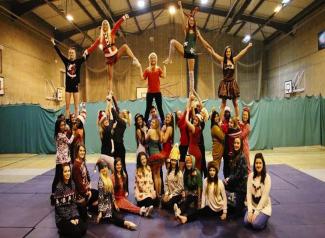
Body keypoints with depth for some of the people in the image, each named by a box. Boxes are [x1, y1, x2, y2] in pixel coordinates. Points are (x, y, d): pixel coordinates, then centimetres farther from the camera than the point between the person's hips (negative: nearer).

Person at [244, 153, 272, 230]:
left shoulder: (267, 177, -15)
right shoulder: (251, 175, -4)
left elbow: (264, 196, -17)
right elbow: (248, 193, -7)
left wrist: (256, 212, -20)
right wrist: (250, 211, -14)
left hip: (264, 206, -3)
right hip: (253, 205, 3)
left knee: (256, 224, -22)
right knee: (246, 222, -17)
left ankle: (263, 216, 9)